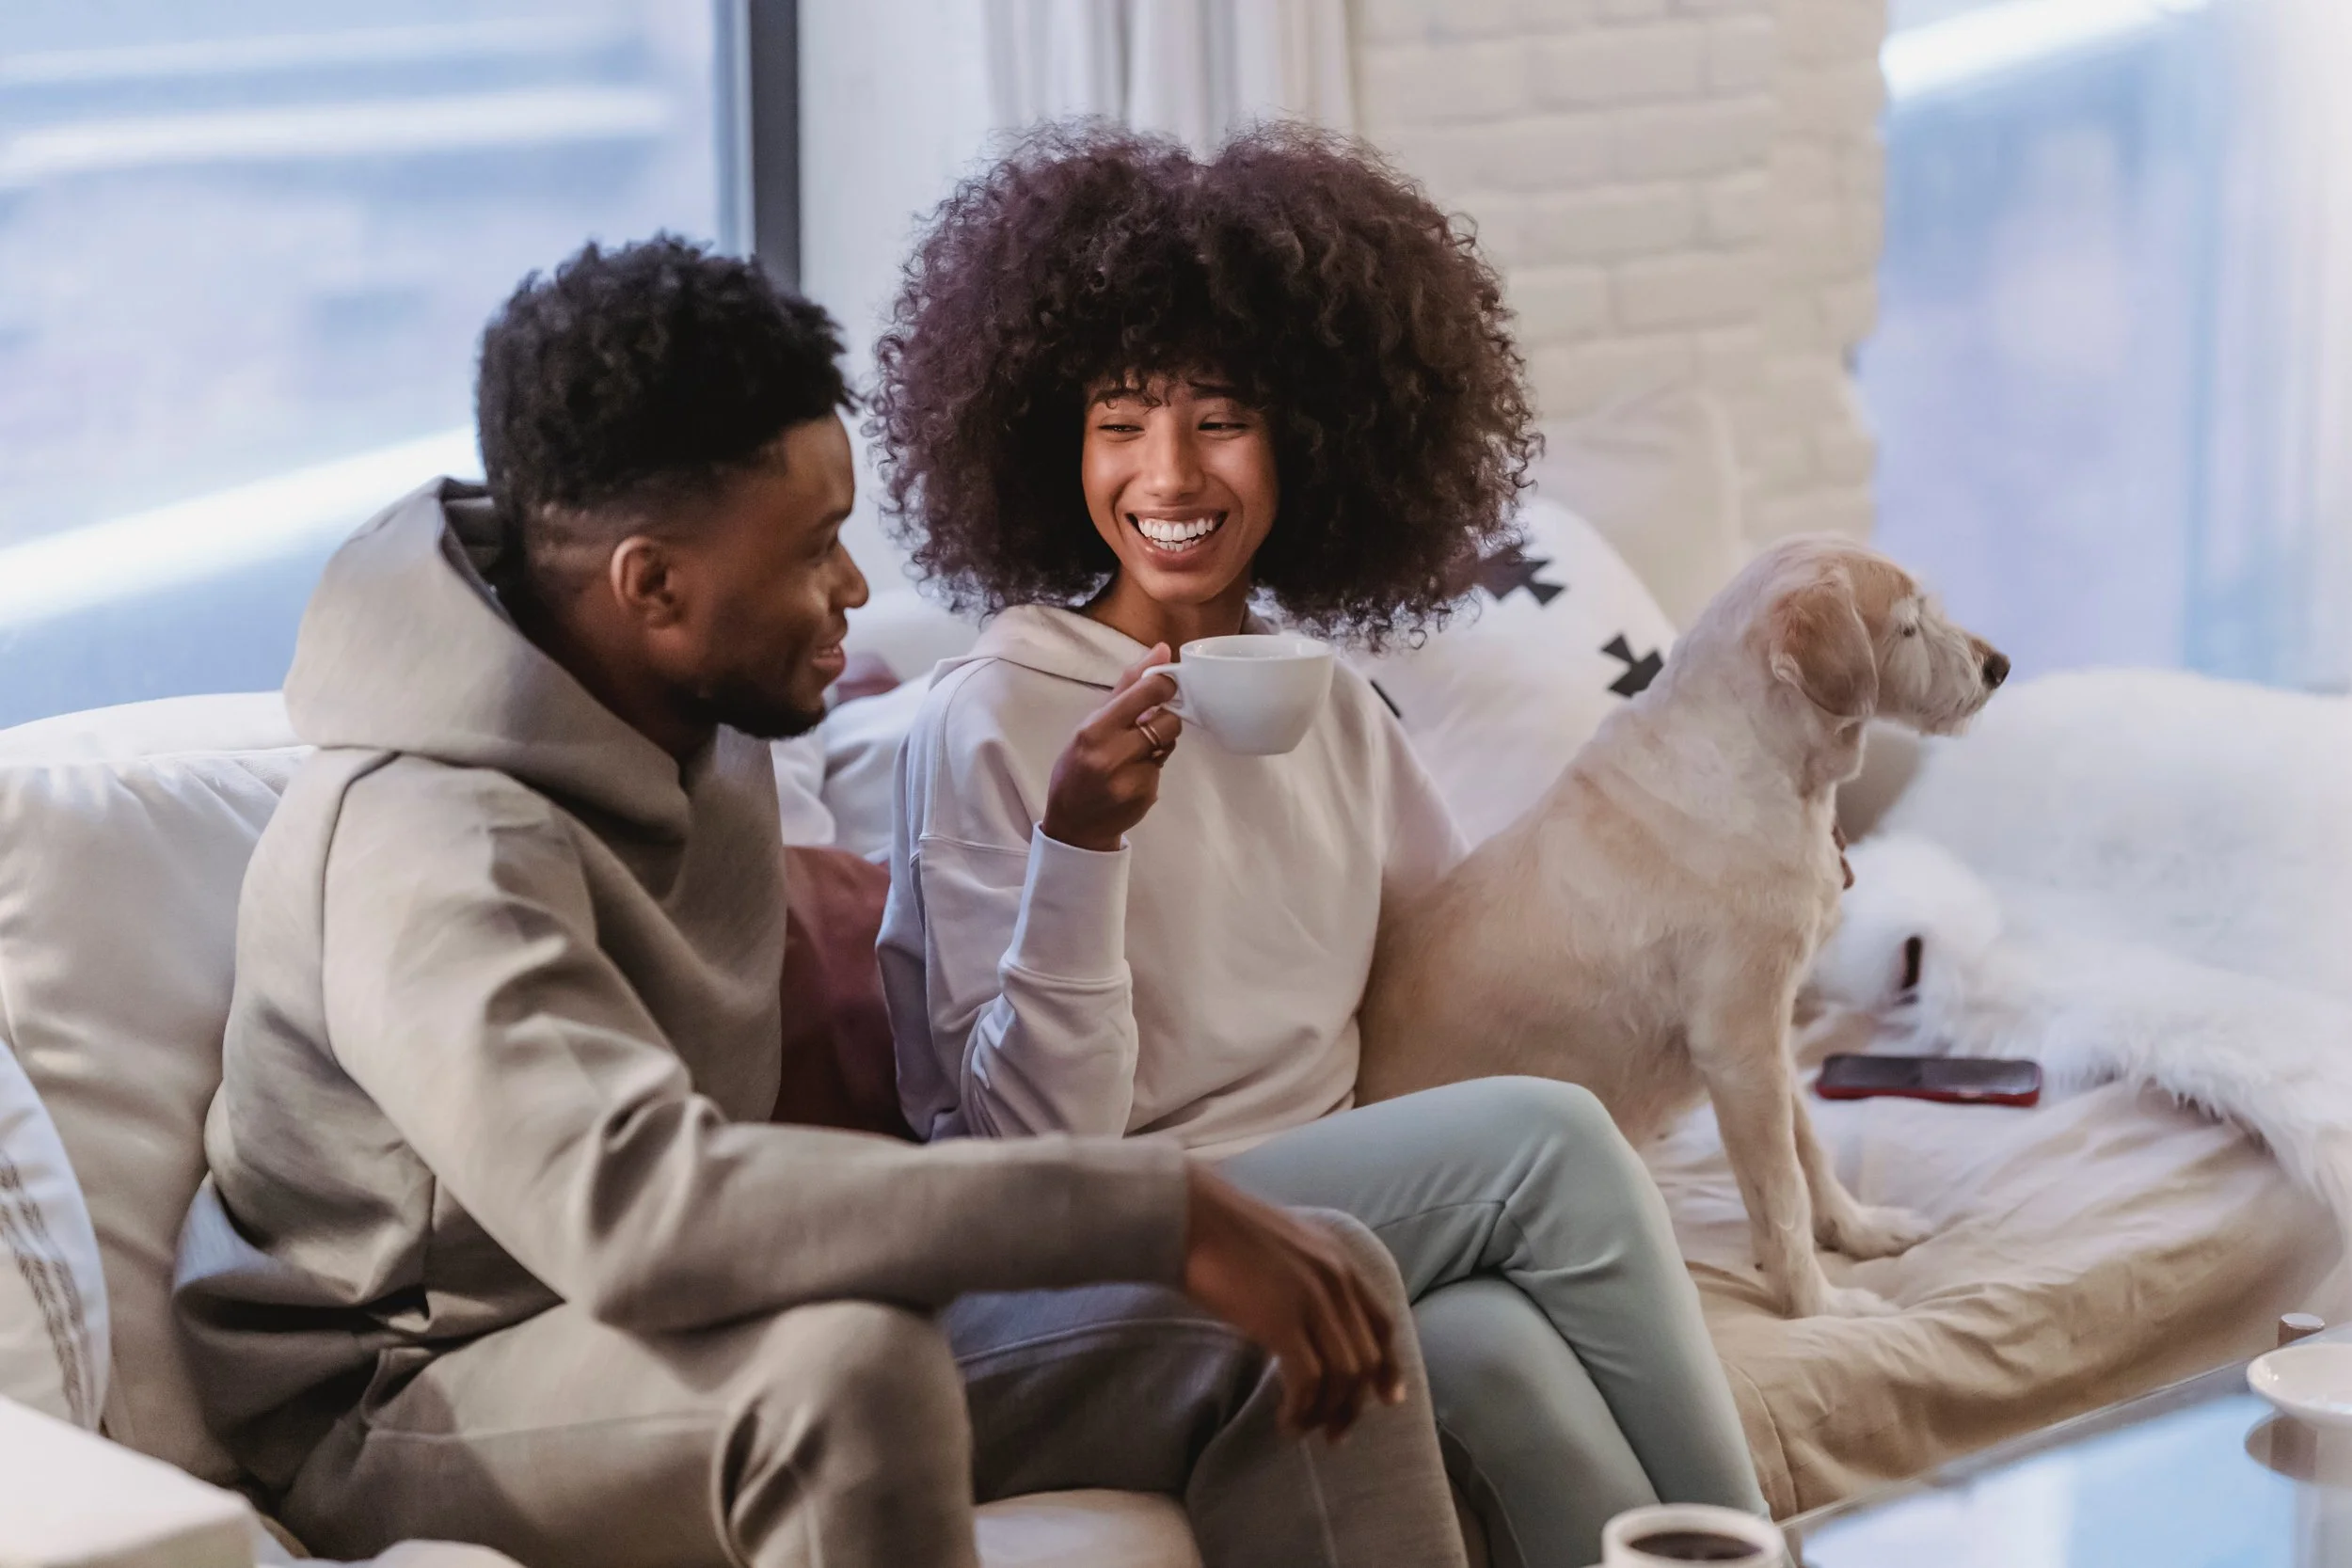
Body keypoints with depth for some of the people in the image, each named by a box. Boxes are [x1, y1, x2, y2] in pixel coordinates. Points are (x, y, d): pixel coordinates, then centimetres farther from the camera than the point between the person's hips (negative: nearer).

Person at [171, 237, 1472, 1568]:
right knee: (851, 1359, -42)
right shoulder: (438, 849, -28)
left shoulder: (703, 722, 1)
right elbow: (639, 1205, -45)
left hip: (721, 1350, 8)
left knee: (1325, 1287, -10)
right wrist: (1163, 1215, -46)